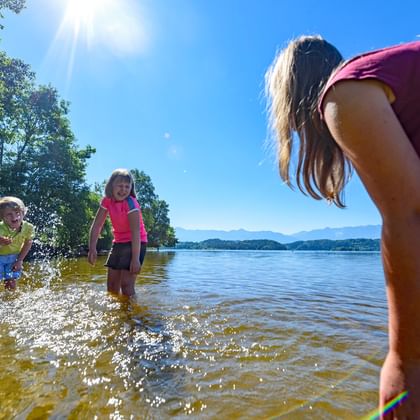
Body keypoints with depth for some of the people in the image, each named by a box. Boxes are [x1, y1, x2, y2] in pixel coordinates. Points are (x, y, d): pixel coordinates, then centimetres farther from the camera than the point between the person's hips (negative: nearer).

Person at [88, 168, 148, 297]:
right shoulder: (107, 200, -5)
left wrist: (135, 259, -30)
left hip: (135, 243, -6)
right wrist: (92, 249, -11)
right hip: (118, 243, 7)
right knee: (112, 286, 11)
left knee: (126, 284, -13)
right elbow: (96, 225, -2)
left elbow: (136, 232, -27)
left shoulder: (131, 203, -22)